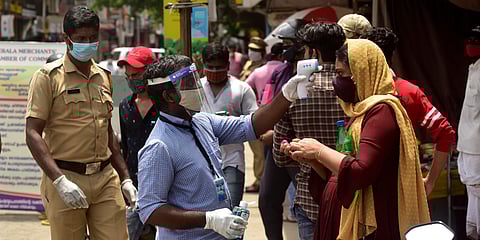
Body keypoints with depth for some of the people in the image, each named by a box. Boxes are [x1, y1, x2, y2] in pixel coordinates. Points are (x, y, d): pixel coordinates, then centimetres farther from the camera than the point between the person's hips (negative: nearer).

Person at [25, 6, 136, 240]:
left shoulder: (103, 77, 16)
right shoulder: (48, 76, -3)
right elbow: (32, 133, -10)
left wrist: (125, 179, 20)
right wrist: (60, 181, -20)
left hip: (106, 178, 5)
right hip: (65, 178, -5)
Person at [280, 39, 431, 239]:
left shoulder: (381, 110, -14)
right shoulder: (362, 110, 15)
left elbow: (361, 173, -23)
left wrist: (320, 151, -11)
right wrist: (309, 158, 7)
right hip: (349, 221, 9)